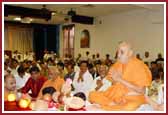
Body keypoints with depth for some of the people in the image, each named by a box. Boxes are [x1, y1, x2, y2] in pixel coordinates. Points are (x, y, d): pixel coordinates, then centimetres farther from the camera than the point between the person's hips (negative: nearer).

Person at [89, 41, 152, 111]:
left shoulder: (139, 66, -12)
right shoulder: (117, 65, 3)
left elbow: (141, 90, -18)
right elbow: (114, 84, 9)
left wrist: (120, 79, -21)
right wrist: (115, 79, -15)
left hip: (133, 98, -5)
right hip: (117, 96, 5)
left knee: (130, 107, -39)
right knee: (92, 95, -9)